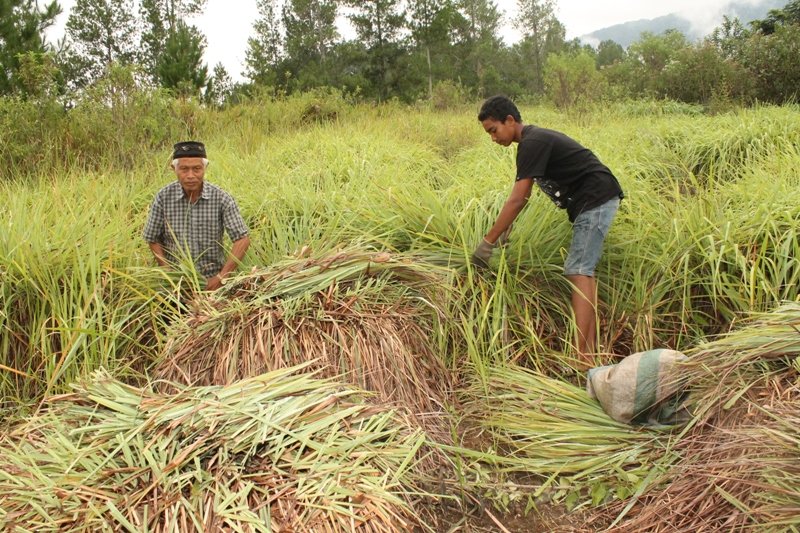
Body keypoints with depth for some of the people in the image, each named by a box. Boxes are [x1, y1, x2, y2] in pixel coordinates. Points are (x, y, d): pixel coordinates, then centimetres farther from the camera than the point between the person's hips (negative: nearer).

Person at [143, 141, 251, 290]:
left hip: (212, 280, 0)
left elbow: (242, 240, -8)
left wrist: (221, 277, -16)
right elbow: (153, 239, 5)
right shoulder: (163, 197, -5)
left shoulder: (221, 198, -9)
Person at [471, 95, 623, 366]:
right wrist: (506, 226, 8)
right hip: (595, 202, 11)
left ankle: (582, 354, -20)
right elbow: (522, 195, 17)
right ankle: (591, 348, 14)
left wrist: (488, 242, -20)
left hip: (596, 201, -11)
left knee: (578, 272, -15)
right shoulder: (534, 139, 14)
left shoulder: (533, 143, -18)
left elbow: (517, 200, -23)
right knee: (584, 270, 11)